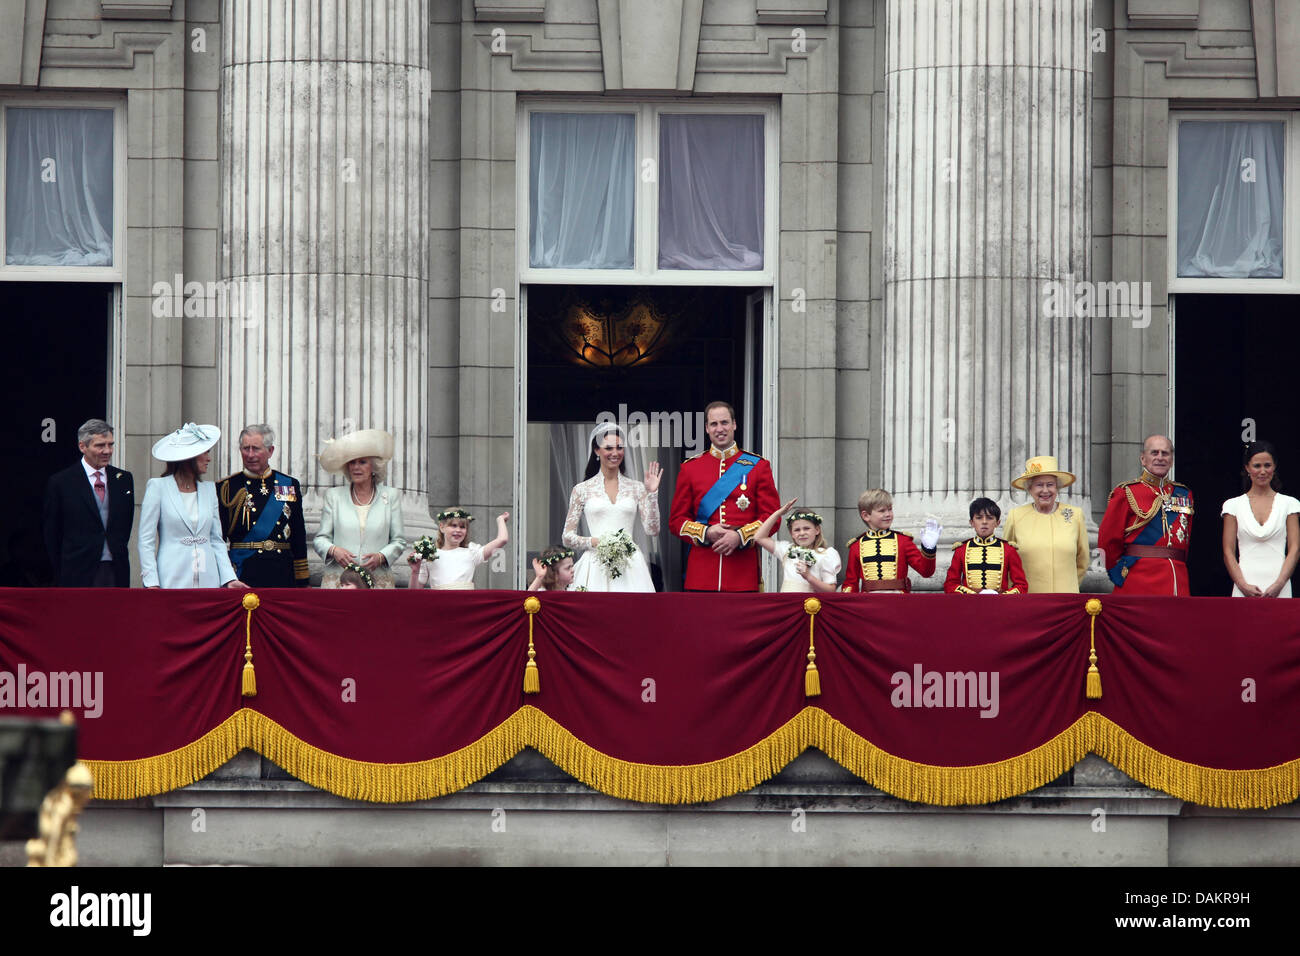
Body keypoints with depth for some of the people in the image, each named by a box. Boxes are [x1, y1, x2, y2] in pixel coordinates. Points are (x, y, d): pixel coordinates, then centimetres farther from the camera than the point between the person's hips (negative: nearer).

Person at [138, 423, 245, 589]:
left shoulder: (209, 489, 14)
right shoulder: (158, 487, 1)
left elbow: (216, 540, 14)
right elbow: (146, 541, -1)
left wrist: (229, 578, 2)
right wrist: (152, 583, -9)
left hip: (208, 580, 4)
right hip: (172, 580, -4)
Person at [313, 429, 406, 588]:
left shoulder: (390, 496, 10)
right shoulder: (334, 496, 12)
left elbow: (399, 541, 10)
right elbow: (320, 539, 11)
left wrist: (381, 557, -9)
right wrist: (333, 550, -10)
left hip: (377, 579, 0)